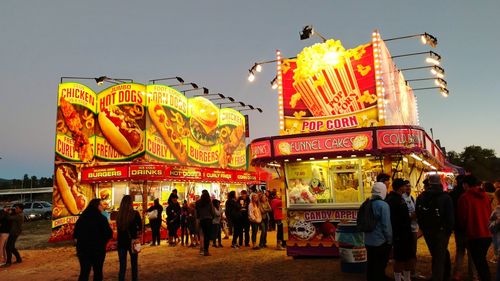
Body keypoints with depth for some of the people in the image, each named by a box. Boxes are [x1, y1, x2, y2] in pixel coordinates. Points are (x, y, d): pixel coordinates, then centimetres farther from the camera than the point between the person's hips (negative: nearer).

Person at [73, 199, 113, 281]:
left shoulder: (82, 217, 1)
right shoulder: (101, 218, -14)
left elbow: (76, 234, 9)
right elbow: (109, 234, -12)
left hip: (83, 248, 4)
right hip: (98, 248, -4)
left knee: (84, 272, 11)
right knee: (98, 271, 11)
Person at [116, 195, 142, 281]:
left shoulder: (119, 214, -7)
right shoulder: (135, 213, -14)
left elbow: (118, 228, 7)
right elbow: (140, 228, -4)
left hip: (121, 242, 2)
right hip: (132, 242, -2)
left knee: (122, 266, 11)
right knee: (134, 264, 14)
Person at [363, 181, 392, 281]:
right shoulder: (383, 205, -18)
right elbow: (386, 225, -18)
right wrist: (389, 240, -4)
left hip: (368, 240, 6)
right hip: (381, 241, -6)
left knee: (370, 265, 17)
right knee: (380, 266, 7)